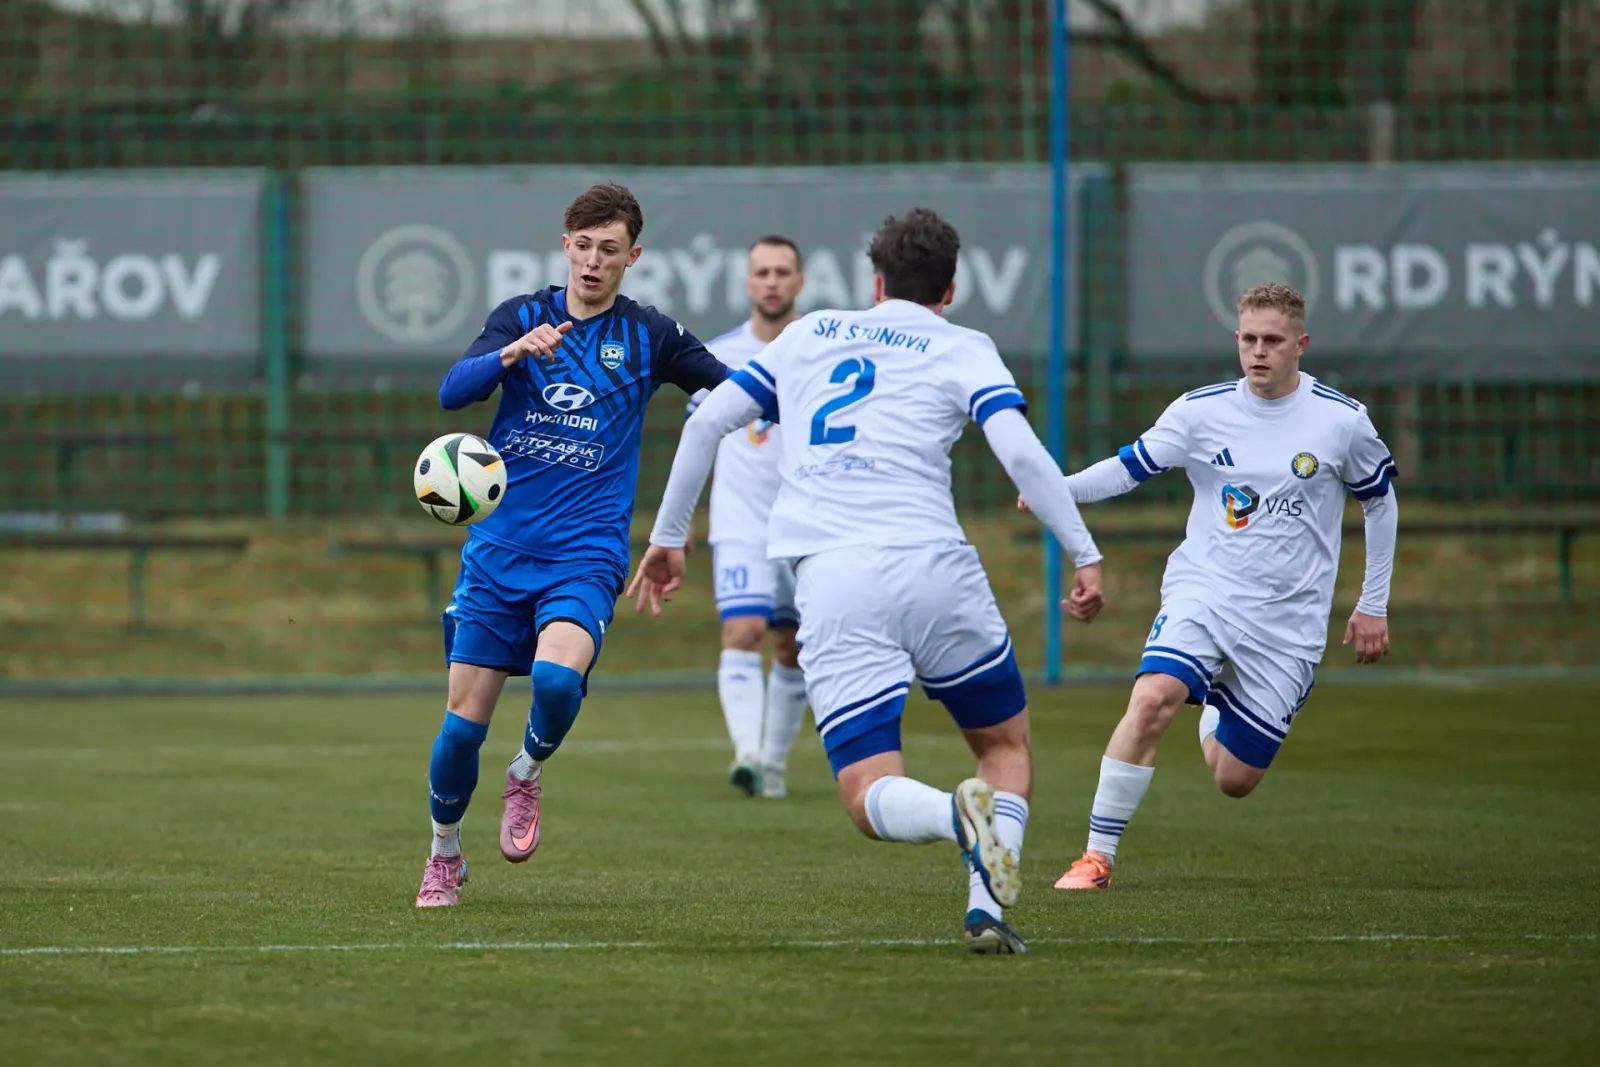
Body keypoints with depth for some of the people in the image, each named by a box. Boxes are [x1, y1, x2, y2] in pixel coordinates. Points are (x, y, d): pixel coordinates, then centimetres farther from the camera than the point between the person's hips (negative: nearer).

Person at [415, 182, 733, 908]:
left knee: (557, 677, -29)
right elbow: (452, 392, -11)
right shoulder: (522, 317, 4)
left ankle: (527, 777, 2)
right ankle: (444, 855, 22)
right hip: (499, 548, 1)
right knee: (464, 719, -2)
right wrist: (511, 355, -29)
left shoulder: (649, 338, 4)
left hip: (585, 555, -1)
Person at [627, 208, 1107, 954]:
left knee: (869, 798, 2)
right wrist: (1085, 555, 0)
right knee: (1007, 745, 17)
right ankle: (986, 906, -9)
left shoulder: (809, 335, 21)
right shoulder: (962, 350, 11)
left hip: (829, 583, 1)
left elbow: (707, 420, 17)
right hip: (932, 568, -1)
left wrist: (668, 536, 26)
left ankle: (958, 814, -34)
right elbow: (1020, 452, -5)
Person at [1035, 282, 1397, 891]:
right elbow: (1132, 466, -1)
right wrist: (1058, 489, -22)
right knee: (1151, 698, -31)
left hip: (1288, 623, 1)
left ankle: (1215, 717, 42)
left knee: (1235, 781, 2)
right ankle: (1097, 856, -21)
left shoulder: (1342, 422, -3)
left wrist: (1373, 605, 12)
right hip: (1203, 592, 0)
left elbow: (1380, 498, 11)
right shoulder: (1201, 411, -3)